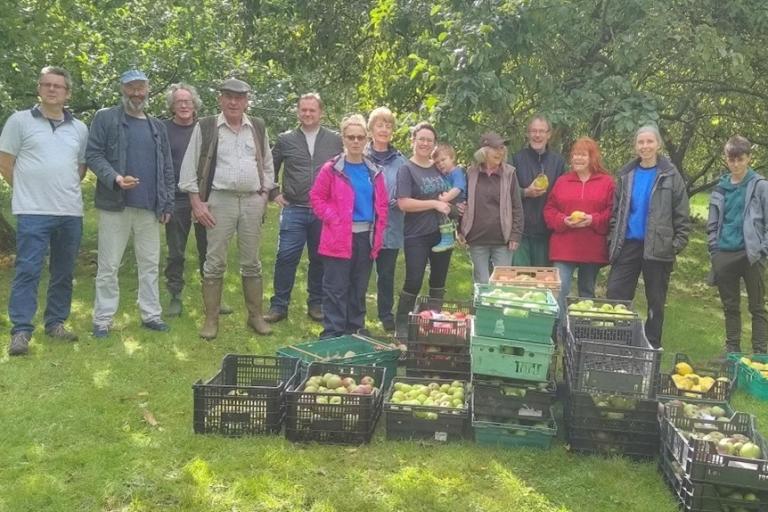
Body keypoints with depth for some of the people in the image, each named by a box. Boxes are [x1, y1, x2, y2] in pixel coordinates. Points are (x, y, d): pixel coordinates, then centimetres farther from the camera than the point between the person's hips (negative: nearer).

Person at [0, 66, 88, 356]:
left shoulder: (79, 129, 11)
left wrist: (65, 189, 13)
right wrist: (28, 190, 4)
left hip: (71, 212, 4)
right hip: (33, 212, -4)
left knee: (63, 273, 10)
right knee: (27, 271, -5)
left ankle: (55, 323, 22)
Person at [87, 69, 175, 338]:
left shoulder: (157, 126, 15)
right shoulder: (105, 118, 2)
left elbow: (167, 168, 14)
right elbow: (93, 155, -5)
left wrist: (167, 204, 8)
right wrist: (115, 178, -22)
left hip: (150, 208, 4)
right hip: (115, 205, -4)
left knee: (150, 264, 9)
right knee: (108, 265, 1)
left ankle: (151, 314, 19)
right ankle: (102, 319, 9)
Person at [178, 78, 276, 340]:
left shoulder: (258, 128, 10)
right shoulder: (205, 127, 1)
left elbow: (267, 164, 17)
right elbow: (189, 167, 0)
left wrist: (265, 195, 7)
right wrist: (197, 203, -6)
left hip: (252, 201, 3)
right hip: (220, 200, -2)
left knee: (251, 263, 9)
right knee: (215, 262, 0)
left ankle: (255, 316, 20)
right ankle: (211, 319, 10)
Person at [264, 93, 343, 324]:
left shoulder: (335, 140, 4)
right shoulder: (285, 140, 5)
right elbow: (270, 168, 16)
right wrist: (274, 193, 8)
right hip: (294, 210, 0)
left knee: (320, 259, 8)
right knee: (286, 257, -4)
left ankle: (316, 304, 20)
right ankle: (279, 305, 6)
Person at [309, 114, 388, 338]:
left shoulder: (374, 172, 8)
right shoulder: (331, 169, -4)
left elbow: (382, 203, 14)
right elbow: (316, 198, -1)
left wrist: (379, 230, 4)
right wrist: (334, 220, -11)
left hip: (367, 238, 5)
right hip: (340, 238, -4)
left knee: (359, 288, 14)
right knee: (336, 289, -1)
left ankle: (356, 330, 26)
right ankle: (332, 334, 6)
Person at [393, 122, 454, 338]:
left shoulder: (440, 167, 10)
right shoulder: (406, 169, -8)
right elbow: (403, 203, -18)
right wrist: (435, 204, -18)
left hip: (442, 233, 6)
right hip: (417, 236, -6)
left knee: (439, 281, 14)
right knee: (413, 282, -5)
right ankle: (401, 325, 8)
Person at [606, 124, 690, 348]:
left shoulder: (671, 176, -1)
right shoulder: (626, 175, 8)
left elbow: (682, 214, -2)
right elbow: (616, 210, 11)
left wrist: (678, 243, -8)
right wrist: (612, 238, 4)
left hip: (658, 247, -2)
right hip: (627, 244, 3)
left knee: (656, 301, 8)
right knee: (615, 296, -1)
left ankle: (652, 346, 20)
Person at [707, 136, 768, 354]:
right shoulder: (720, 188, 10)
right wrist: (714, 250, 6)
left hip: (750, 256, -4)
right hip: (724, 256, 4)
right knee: (730, 307, 13)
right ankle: (732, 350, 23)